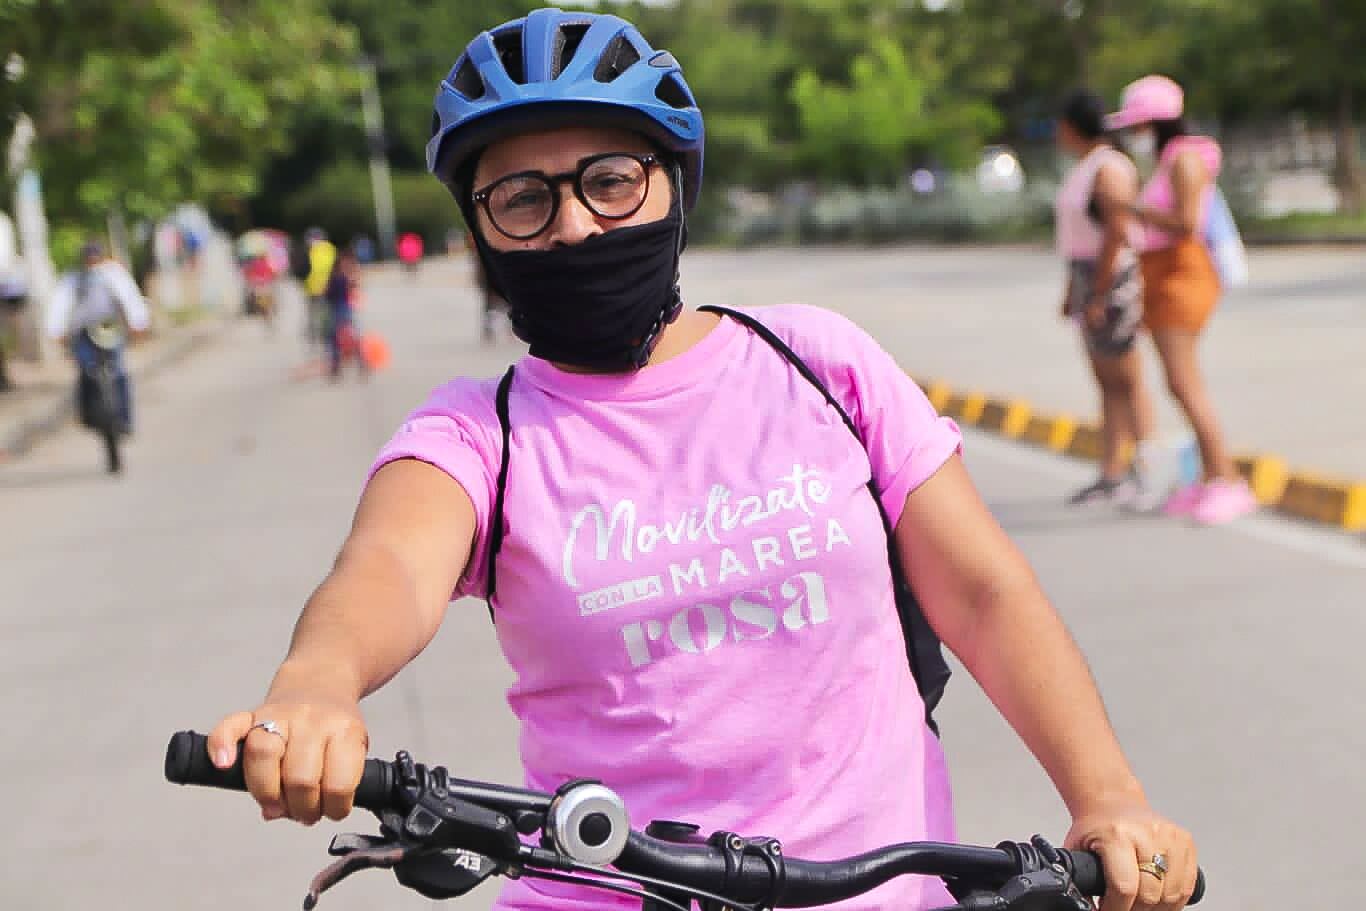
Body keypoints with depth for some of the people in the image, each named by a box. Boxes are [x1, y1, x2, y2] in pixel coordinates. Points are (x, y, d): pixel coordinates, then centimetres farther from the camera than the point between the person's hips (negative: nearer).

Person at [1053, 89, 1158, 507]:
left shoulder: (1109, 168, -17)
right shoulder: (1084, 168, 14)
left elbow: (1116, 233, -22)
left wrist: (1097, 296, -22)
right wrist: (1073, 288, 19)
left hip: (1113, 281, -10)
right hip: (1090, 281, 10)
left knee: (1127, 382, -5)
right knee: (1108, 382, 10)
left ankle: (1146, 475, 0)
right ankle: (1111, 476, 14)